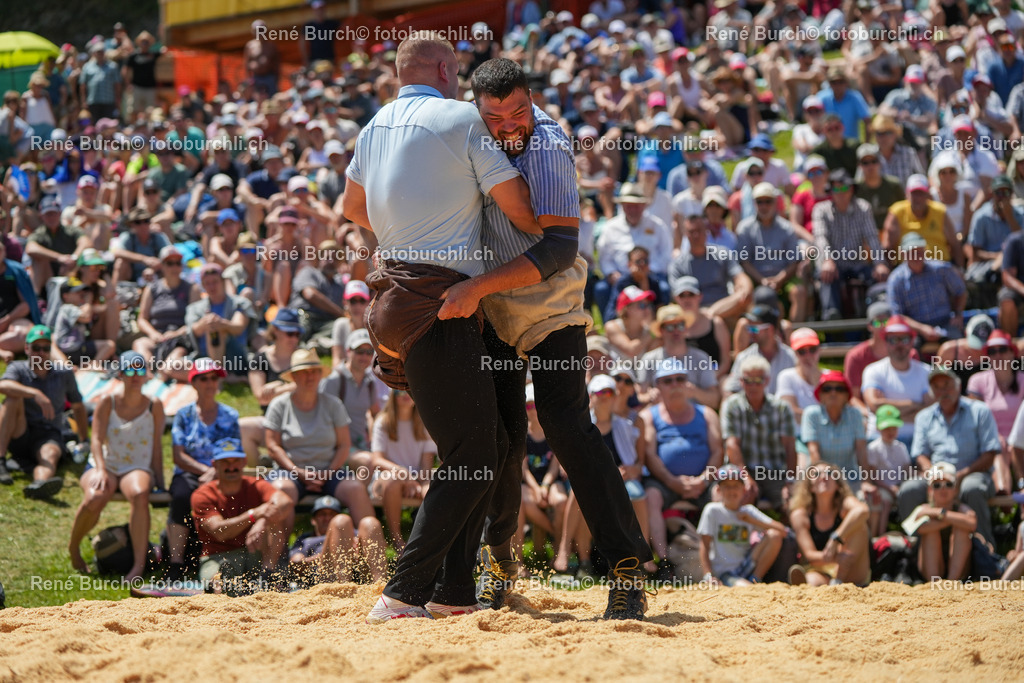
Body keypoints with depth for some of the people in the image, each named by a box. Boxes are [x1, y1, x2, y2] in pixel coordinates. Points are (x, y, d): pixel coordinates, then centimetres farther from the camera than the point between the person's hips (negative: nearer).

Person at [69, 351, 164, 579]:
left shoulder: (154, 407, 7)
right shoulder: (107, 403, 4)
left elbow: (156, 447, 6)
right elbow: (97, 439, -5)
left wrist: (160, 483, 0)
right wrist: (101, 471, -21)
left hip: (138, 468, 0)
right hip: (105, 467, 0)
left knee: (140, 494, -38)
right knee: (95, 498, -36)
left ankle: (139, 565, -41)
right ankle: (73, 547, -6)